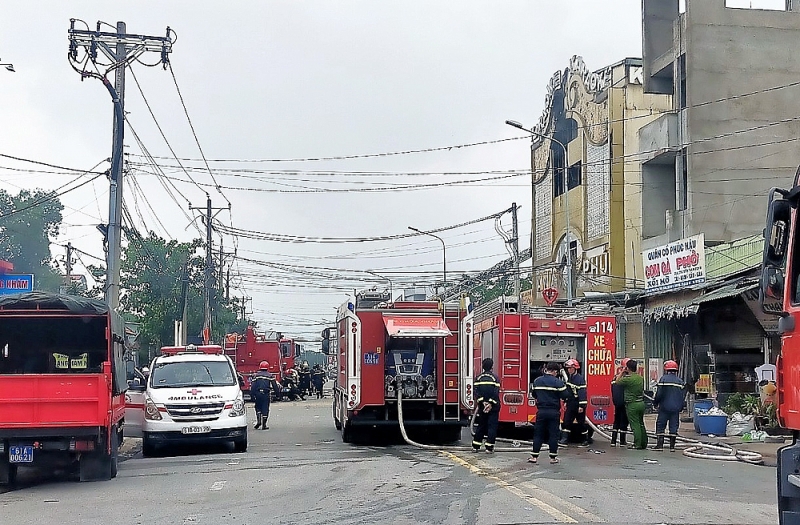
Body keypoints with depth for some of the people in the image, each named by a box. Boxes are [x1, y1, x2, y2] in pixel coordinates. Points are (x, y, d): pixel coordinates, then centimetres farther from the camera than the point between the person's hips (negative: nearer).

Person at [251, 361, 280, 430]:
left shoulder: (256, 376, 8)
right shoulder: (270, 376, 6)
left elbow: (252, 387, 3)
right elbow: (275, 386, 5)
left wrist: (252, 396, 5)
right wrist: (278, 391, 18)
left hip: (257, 394, 1)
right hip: (266, 394, -1)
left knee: (258, 407, 18)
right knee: (265, 409, 3)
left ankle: (258, 421, 2)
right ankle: (264, 425, 1)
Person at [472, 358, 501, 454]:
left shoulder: (478, 378, 4)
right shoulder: (495, 378, -6)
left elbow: (476, 391, -6)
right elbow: (496, 393, -16)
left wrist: (482, 402, -10)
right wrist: (491, 403, -16)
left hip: (482, 406, 4)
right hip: (493, 407, -4)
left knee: (481, 426, 13)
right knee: (492, 427, 1)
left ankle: (475, 446, 13)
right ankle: (489, 447, -3)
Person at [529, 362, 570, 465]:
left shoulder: (537, 381, 4)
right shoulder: (558, 382, -10)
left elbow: (533, 394, 14)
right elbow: (565, 396, -10)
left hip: (541, 411, 3)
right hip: (554, 412, -3)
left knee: (538, 434, 8)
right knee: (553, 434, 5)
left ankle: (534, 456, 6)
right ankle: (553, 457, 8)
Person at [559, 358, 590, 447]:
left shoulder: (580, 378, -15)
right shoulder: (568, 377, 11)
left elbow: (582, 392, -20)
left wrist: (582, 406, -24)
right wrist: (565, 401, 20)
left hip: (578, 404, -8)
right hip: (570, 404, 8)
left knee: (581, 423, 1)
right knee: (566, 421, 1)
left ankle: (586, 440, 11)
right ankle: (564, 439, 1)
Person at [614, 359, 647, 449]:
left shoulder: (628, 379, -18)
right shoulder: (640, 378, 3)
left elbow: (617, 381, -4)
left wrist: (622, 372, 7)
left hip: (632, 405, -7)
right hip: (641, 403, 7)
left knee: (635, 425, -1)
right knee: (641, 424, 16)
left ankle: (637, 444, 1)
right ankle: (644, 443, 21)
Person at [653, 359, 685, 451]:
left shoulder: (663, 379, -6)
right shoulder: (680, 381, 6)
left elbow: (659, 394, -10)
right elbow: (682, 396, 9)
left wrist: (655, 403, 5)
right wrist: (681, 407, 19)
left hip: (664, 407, -3)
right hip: (676, 408, 4)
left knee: (660, 426, 4)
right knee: (673, 427, 7)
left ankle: (660, 445, -1)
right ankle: (672, 446, 7)